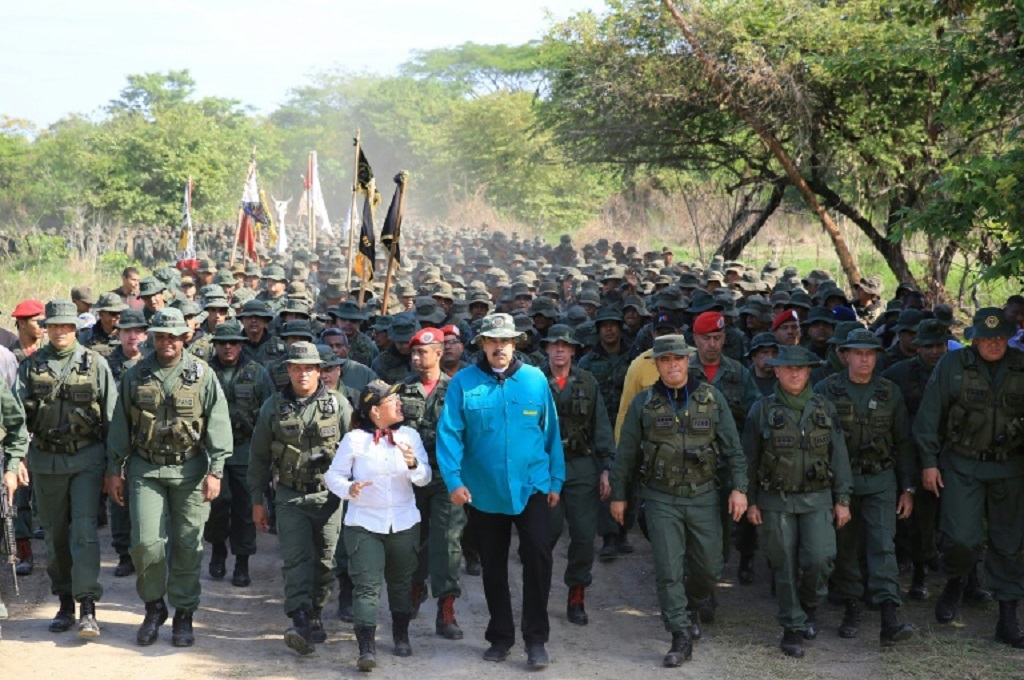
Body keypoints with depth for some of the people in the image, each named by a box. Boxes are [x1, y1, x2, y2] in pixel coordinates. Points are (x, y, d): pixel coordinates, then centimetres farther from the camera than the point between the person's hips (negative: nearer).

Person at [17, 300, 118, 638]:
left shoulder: (95, 363, 0)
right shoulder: (30, 366, 5)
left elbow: (111, 417, 2)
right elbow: (18, 414, 4)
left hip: (86, 458, -2)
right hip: (46, 461, 3)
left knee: (84, 530, -11)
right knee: (55, 534, 10)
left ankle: (87, 607, -10)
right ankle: (65, 603, 21)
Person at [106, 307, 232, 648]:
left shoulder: (202, 375, -1)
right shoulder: (135, 375, 5)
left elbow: (218, 425, -2)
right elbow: (119, 425, 11)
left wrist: (215, 471, -9)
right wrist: (114, 470, 8)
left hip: (189, 469, -1)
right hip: (145, 469, 1)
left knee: (187, 545, 2)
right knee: (146, 542, -6)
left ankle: (184, 614, 16)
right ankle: (154, 607, 16)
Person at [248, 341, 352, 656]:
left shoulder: (338, 403, 0)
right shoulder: (273, 406, 4)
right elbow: (259, 456, 10)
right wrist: (257, 501, 10)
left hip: (329, 496, 0)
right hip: (290, 496, 0)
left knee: (324, 561, 5)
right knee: (296, 558, -11)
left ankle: (315, 615, 21)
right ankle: (301, 623, -18)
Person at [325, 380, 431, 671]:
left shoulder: (410, 436, 3)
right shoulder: (354, 439, -5)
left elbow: (424, 478, -1)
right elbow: (333, 475, -2)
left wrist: (413, 464, -22)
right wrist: (349, 488, -22)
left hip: (404, 523, 3)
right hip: (364, 524, -3)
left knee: (401, 582, 16)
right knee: (366, 585, -10)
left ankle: (401, 637, 33)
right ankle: (367, 648, -13)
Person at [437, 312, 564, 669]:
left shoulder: (535, 379, 0)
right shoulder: (463, 382, -4)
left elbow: (550, 431, 4)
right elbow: (449, 433, -8)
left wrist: (556, 480, 4)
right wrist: (454, 479, -17)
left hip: (531, 487, -1)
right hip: (483, 491, 1)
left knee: (538, 556, -12)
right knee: (493, 566, 13)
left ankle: (536, 638, 2)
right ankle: (500, 636, 29)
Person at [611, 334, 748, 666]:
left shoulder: (712, 398, -1)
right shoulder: (643, 403, -1)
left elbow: (732, 448, 2)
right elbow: (626, 453, 5)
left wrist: (739, 488, -6)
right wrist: (618, 495, 6)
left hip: (703, 495, 1)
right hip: (661, 499, -1)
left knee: (709, 566, 9)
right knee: (668, 571, -5)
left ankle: (692, 607, 38)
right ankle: (681, 636, 4)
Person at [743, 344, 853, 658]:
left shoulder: (825, 408, 6)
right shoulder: (762, 409, 1)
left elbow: (839, 456, 8)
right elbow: (750, 459, 4)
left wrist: (842, 500, 4)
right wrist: (751, 501, 1)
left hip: (817, 498, 1)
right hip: (776, 501, -1)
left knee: (819, 559, -9)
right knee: (785, 567, 3)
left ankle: (809, 605, 20)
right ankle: (793, 627, 16)